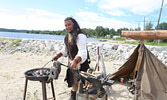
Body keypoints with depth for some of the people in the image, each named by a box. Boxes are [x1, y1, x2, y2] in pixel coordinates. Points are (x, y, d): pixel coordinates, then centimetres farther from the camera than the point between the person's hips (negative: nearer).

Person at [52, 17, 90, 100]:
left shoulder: (80, 36, -21)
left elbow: (82, 52, -33)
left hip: (80, 64, -8)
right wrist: (57, 56, 8)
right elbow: (65, 50, 19)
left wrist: (75, 61, -48)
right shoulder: (68, 36, 8)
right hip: (71, 63, 8)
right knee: (74, 82, 22)